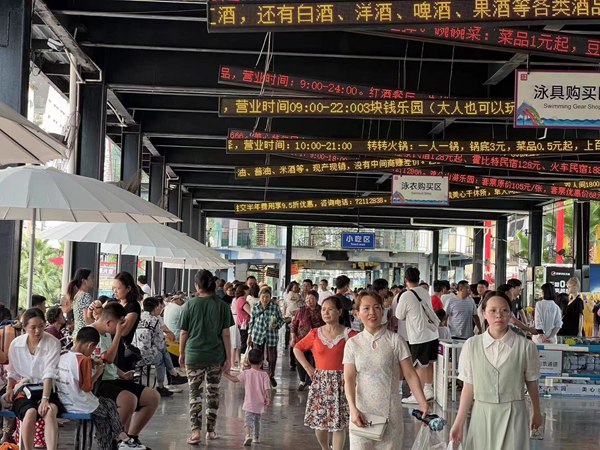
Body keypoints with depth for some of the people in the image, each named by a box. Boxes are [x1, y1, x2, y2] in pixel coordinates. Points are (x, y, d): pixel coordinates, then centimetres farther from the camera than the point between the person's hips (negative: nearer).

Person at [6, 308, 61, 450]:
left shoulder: (53, 343, -10)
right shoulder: (16, 344, 1)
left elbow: (50, 373, -18)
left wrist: (45, 399, -27)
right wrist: (9, 389, 4)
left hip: (46, 388, -1)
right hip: (23, 388, 2)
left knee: (50, 411, -35)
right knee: (30, 412, -32)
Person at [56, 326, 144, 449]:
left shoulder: (62, 357, 4)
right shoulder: (84, 359, -19)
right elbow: (87, 387, -20)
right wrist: (97, 373, -6)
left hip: (66, 404, 8)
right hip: (81, 406, -8)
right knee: (110, 405, 16)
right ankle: (123, 439, 22)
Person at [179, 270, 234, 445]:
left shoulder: (190, 305, -4)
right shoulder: (222, 306, -3)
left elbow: (184, 333, 1)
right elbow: (225, 334, -3)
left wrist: (182, 354, 14)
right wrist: (228, 358, 3)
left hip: (194, 356, -1)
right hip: (216, 356, 1)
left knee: (195, 393, 4)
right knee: (213, 393, 14)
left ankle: (196, 431, -7)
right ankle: (210, 430, 21)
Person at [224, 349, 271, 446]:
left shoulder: (246, 373, -6)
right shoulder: (264, 374, -7)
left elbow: (234, 379, 2)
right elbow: (267, 389, -11)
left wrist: (225, 374, 17)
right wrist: (268, 399, 3)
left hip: (249, 404, -2)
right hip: (259, 404, 2)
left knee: (248, 420, -9)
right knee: (257, 421, 22)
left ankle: (248, 435, -32)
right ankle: (256, 437, 31)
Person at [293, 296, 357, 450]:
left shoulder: (348, 334, -7)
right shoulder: (315, 333, 3)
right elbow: (297, 348, 13)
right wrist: (307, 367, 4)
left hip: (340, 382, -3)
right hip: (319, 382, 3)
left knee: (339, 424, -2)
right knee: (319, 421, 7)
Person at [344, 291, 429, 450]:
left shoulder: (395, 340, -1)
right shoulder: (352, 344, 3)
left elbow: (410, 375, -2)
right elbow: (349, 379, -2)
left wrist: (423, 404, -12)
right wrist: (353, 409, -15)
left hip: (390, 413, -1)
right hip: (362, 413, 1)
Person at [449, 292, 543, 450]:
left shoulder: (526, 346, -8)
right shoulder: (471, 345, -5)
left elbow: (531, 383, 5)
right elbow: (468, 387, -1)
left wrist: (537, 413, 17)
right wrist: (459, 423, -2)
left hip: (513, 414, -1)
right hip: (481, 414, 1)